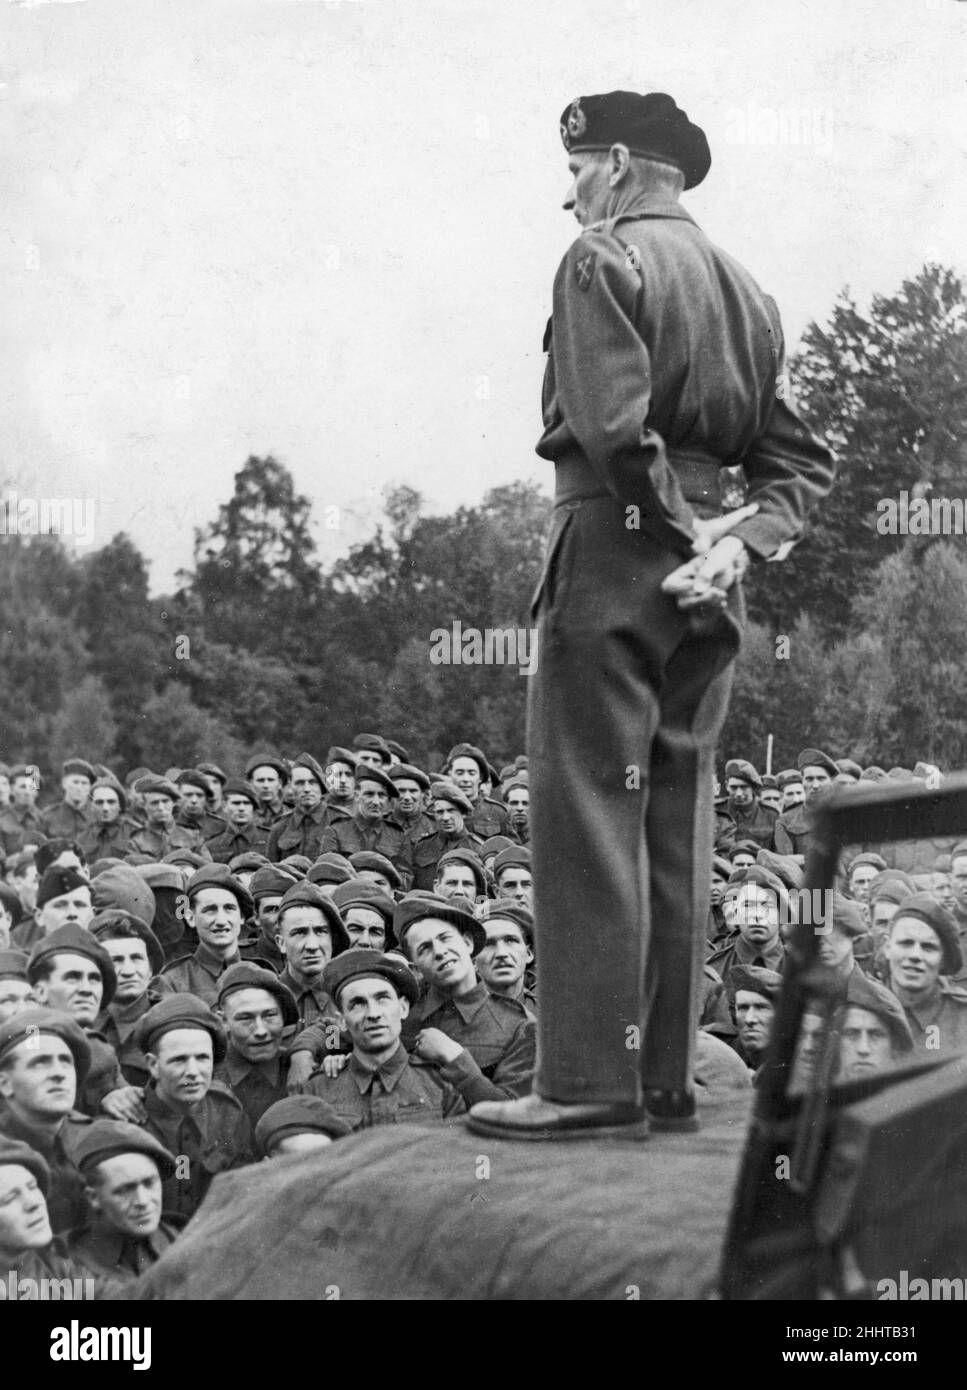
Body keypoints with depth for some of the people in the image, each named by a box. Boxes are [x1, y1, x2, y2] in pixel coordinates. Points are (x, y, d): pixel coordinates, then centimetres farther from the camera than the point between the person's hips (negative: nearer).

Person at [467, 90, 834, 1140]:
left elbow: (612, 424, -21)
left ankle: (589, 1078, -8)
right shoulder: (742, 287, 20)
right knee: (675, 818, 10)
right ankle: (668, 1075, 13)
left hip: (616, 542, -8)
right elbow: (802, 460, 16)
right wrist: (740, 536, 2)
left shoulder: (604, 258, -5)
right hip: (707, 578, 8)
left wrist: (681, 523, -10)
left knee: (588, 810, -6)